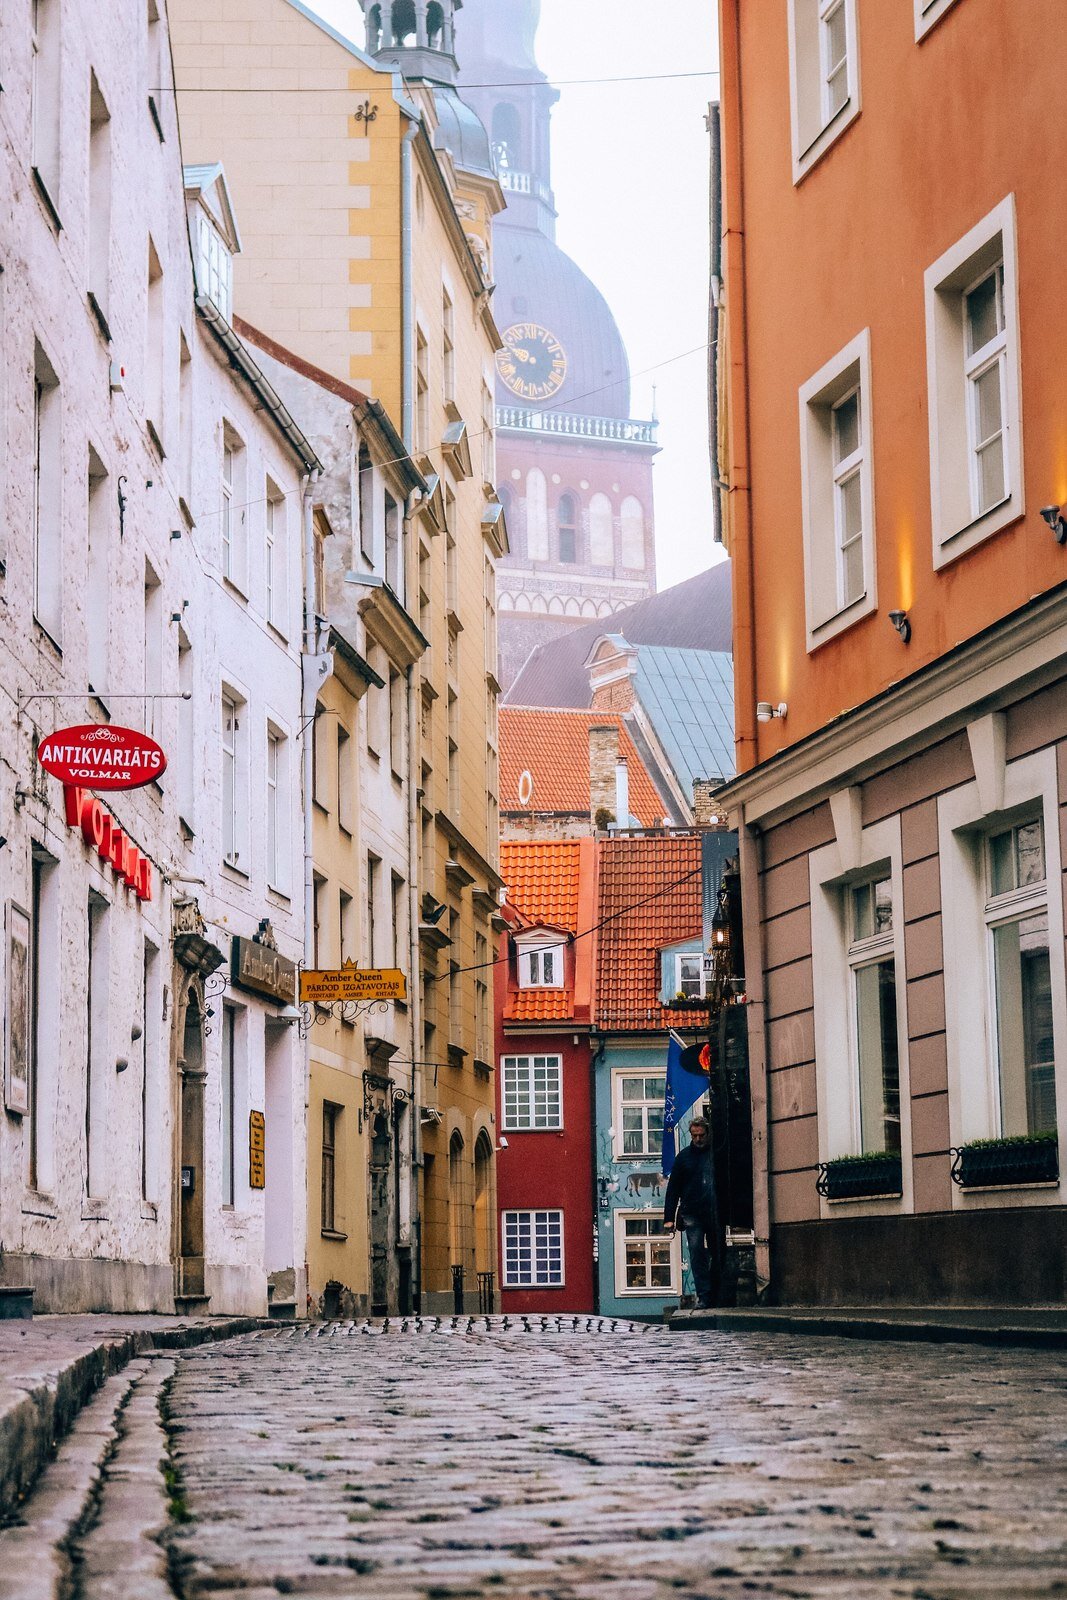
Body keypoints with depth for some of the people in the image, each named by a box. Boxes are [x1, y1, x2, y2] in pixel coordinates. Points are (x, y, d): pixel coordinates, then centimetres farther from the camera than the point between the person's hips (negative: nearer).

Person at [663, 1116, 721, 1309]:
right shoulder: (684, 1156, 9)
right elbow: (673, 1189, 10)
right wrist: (669, 1218, 2)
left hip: (716, 1214, 0)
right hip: (692, 1215, 0)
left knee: (718, 1256, 4)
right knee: (697, 1255, -9)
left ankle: (715, 1297, 14)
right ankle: (703, 1296, -11)